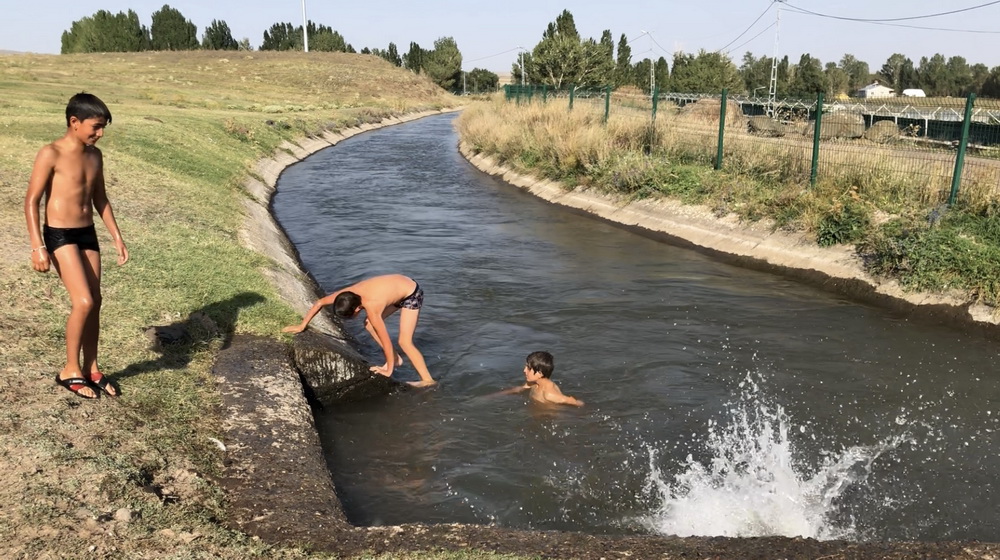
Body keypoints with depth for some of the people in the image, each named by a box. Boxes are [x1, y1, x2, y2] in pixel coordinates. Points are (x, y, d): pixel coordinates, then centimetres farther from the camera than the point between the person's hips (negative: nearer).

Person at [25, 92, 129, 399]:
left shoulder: (95, 155, 7)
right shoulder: (51, 154, -13)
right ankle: (70, 370, 4)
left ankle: (91, 368, 20)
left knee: (95, 302, 7)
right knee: (83, 302, -13)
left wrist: (117, 237, 13)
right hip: (59, 236, -7)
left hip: (88, 234, 7)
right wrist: (37, 246, -19)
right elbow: (31, 201, -13)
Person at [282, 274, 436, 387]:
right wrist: (302, 325, 1)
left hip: (412, 294, -8)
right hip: (397, 285, 8)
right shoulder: (348, 293, -17)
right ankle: (396, 359, 14)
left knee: (404, 341, -12)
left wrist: (389, 370, -19)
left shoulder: (371, 308, -35)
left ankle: (428, 379, -5)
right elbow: (320, 302, -1)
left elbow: (386, 341, -28)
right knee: (369, 324, 5)